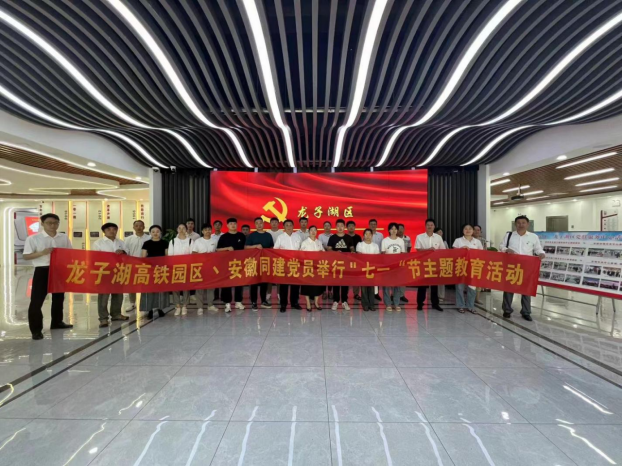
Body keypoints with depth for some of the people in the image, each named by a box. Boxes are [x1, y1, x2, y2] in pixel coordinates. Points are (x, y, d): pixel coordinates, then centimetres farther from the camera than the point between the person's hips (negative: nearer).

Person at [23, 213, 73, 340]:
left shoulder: (64, 238, 5)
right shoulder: (33, 238, -5)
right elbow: (26, 256, -7)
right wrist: (42, 253, -22)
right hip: (42, 271, -4)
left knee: (58, 297, 15)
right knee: (37, 300, -2)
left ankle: (57, 322, 31)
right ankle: (36, 329, 9)